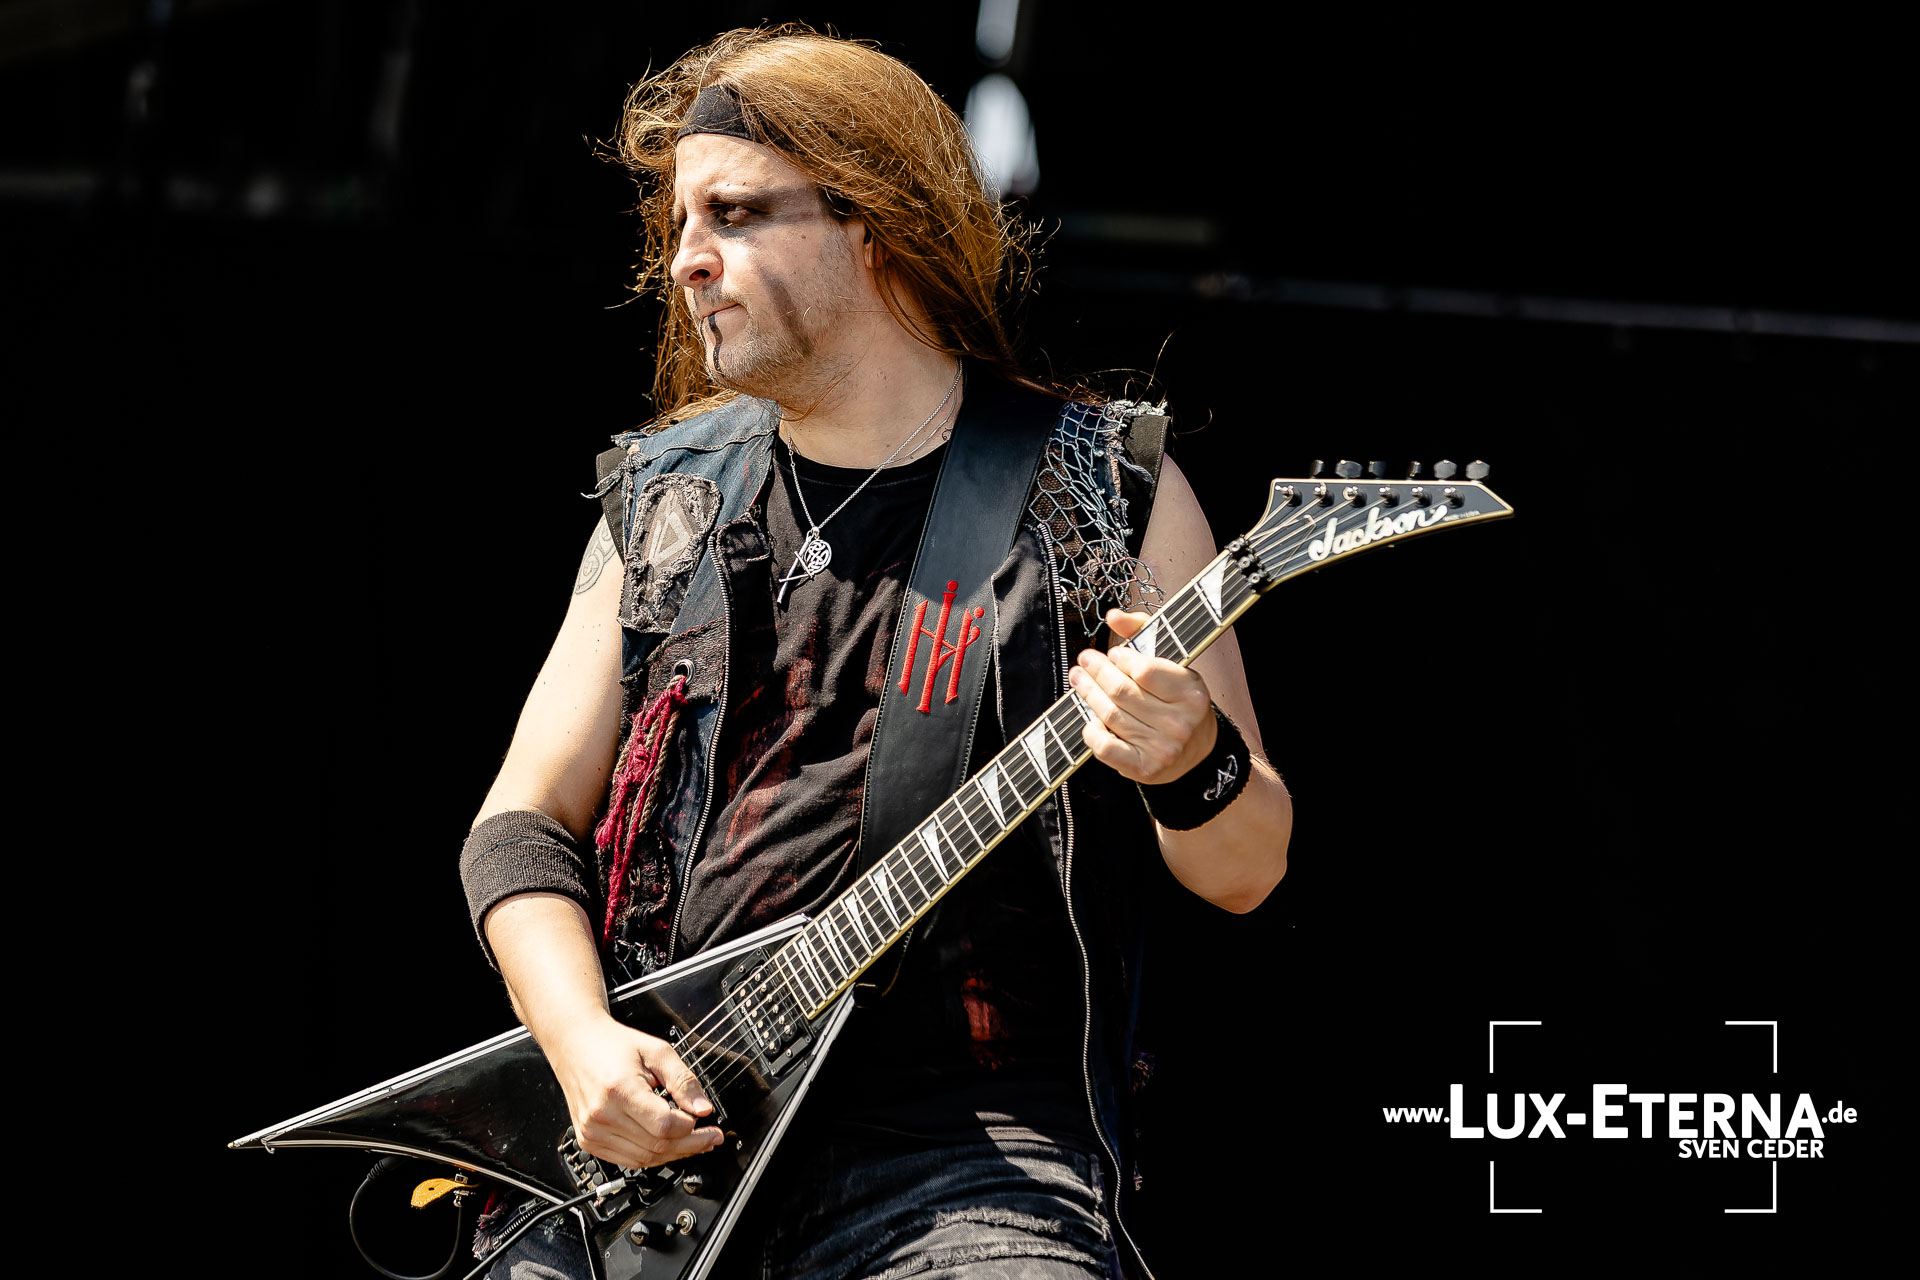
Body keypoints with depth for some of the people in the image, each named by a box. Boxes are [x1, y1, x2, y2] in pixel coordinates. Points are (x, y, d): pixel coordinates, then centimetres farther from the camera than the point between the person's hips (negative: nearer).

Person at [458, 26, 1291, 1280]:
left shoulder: (1107, 494, 6)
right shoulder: (666, 504, 15)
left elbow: (1247, 868, 6)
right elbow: (525, 822, 14)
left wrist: (1193, 764, -17)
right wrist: (586, 1048, -4)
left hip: (969, 1155, -3)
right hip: (648, 1145, 3)